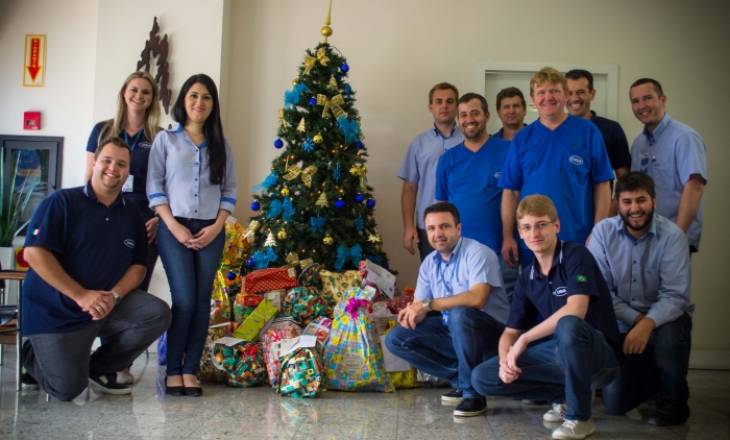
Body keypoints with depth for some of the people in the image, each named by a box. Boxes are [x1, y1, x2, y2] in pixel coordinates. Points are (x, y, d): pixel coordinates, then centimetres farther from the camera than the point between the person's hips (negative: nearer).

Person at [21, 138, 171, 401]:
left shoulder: (131, 216, 8)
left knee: (157, 313, -18)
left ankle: (101, 367, 4)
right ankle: (33, 355, 23)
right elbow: (34, 253, -17)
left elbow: (138, 266, 6)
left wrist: (114, 295, -17)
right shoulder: (62, 202, -8)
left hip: (108, 304, 5)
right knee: (67, 389, -13)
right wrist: (81, 295, -23)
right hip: (56, 311, -5)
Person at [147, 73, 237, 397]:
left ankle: (191, 369, 7)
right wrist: (174, 226, -11)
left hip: (211, 231, 3)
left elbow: (229, 190, 9)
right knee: (184, 299, -11)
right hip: (174, 228, -2)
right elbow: (154, 187, 0)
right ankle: (173, 369, 0)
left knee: (202, 300, 1)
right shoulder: (165, 140, 6)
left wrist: (216, 226, -5)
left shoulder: (220, 144, 13)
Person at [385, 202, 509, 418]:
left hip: (491, 331, -7)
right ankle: (461, 379, -2)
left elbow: (477, 298, -32)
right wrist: (412, 313, -20)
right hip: (454, 333, 7)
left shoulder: (477, 253, -17)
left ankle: (473, 392, -21)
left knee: (459, 314, -38)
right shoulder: (429, 263, 5)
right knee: (396, 339, -4)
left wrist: (429, 305, -28)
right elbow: (419, 305, 6)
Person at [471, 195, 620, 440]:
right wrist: (506, 360, -15)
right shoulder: (526, 279, 6)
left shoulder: (576, 255, -13)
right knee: (482, 378, -5)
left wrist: (524, 339, -22)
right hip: (560, 354, 6)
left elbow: (575, 310, -27)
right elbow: (511, 331, 8)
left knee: (568, 325, -41)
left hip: (597, 353, -6)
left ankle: (579, 418, -20)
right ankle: (565, 395, 4)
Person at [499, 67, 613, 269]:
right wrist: (507, 237, -1)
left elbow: (602, 186, 0)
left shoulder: (588, 132, 0)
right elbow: (510, 191, 5)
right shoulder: (522, 138, 6)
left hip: (578, 241, -2)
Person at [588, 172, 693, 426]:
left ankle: (674, 400, -6)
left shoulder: (672, 236, -15)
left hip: (663, 317, -2)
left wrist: (648, 323, -39)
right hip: (621, 325, 2)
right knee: (615, 403, -7)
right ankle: (653, 381, 30)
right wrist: (635, 318, -24)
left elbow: (674, 296, -22)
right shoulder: (603, 232, -9)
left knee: (667, 336, -38)